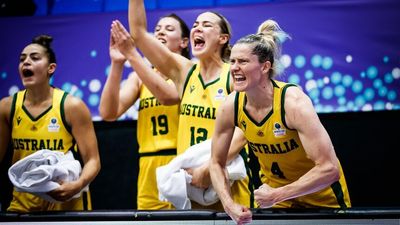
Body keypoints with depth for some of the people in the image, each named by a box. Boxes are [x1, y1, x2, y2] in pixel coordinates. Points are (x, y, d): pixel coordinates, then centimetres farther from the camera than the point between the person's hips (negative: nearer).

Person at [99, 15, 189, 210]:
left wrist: (132, 54, -20)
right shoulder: (140, 77, 13)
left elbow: (168, 96, -20)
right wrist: (117, 64, -10)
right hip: (150, 171, 4)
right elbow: (109, 113, -1)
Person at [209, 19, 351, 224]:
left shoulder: (294, 102, -28)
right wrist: (229, 205, -15)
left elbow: (329, 169, -32)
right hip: (273, 197, 4)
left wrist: (277, 196, -30)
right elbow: (217, 163, 0)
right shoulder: (230, 107, -14)